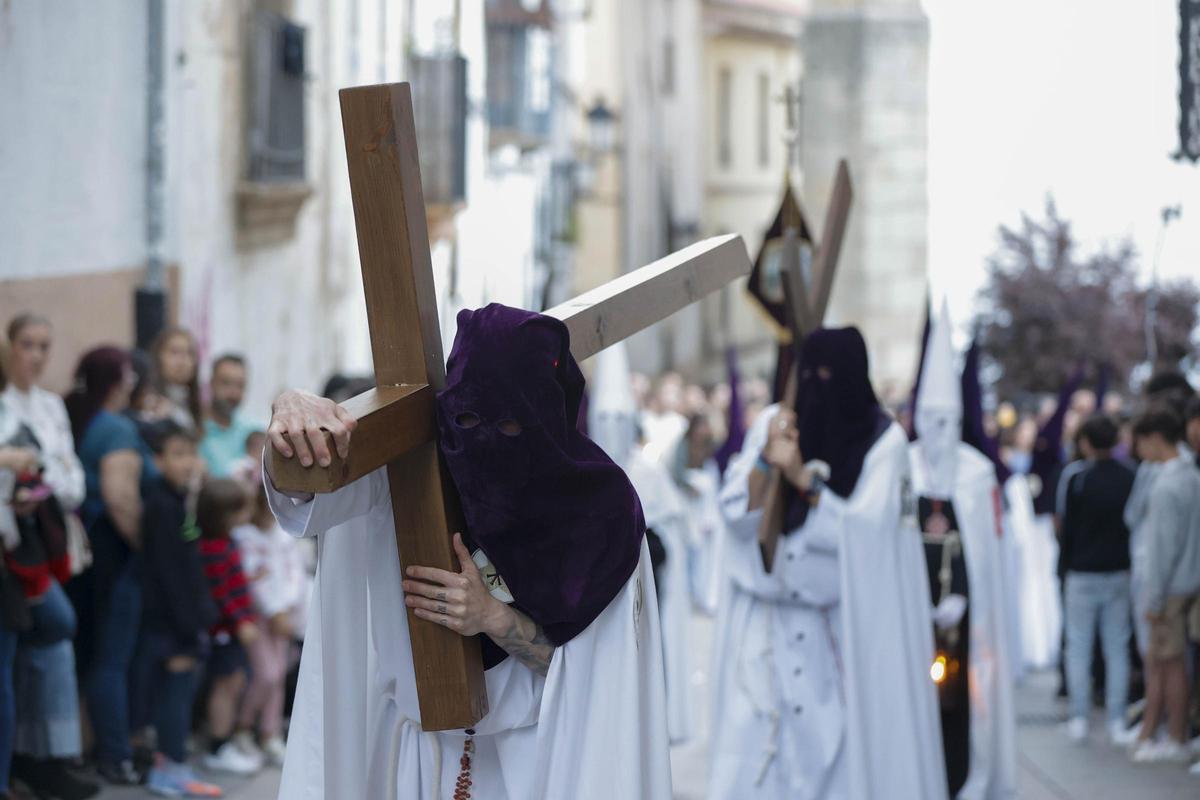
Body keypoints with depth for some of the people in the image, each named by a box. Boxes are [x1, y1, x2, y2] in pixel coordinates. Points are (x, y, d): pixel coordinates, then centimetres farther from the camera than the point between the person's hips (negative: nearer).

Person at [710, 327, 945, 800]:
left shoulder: (883, 439, -5)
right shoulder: (772, 424, 4)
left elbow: (867, 529, -13)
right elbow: (736, 512, 0)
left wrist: (803, 478, -19)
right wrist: (765, 461, -16)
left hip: (841, 627, -2)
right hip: (768, 617, 2)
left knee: (840, 742, -2)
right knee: (751, 752, -4)